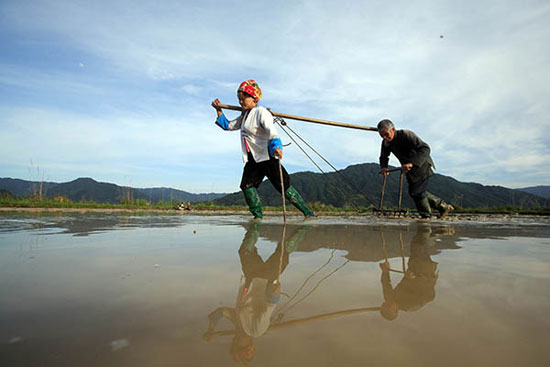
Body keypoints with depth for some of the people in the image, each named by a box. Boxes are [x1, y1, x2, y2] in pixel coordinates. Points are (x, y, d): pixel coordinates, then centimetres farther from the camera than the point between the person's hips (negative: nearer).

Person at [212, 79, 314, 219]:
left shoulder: (261, 112, -11)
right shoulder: (244, 116, 17)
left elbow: (272, 131, -27)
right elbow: (228, 125, 28)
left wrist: (276, 146, -45)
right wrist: (219, 110, 17)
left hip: (267, 157, -8)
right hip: (253, 160, 8)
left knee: (283, 186, -7)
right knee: (247, 185, -7)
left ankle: (307, 212, 3)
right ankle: (258, 216, 3)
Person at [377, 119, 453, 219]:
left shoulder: (406, 135, -29)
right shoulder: (386, 142, -7)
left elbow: (425, 148, -39)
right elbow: (383, 157, 8)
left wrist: (412, 163, -52)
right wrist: (383, 167, -16)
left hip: (422, 165, -8)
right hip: (410, 170, 8)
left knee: (417, 192, -11)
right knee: (413, 192, 15)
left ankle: (426, 217, 11)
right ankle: (443, 206, 29)